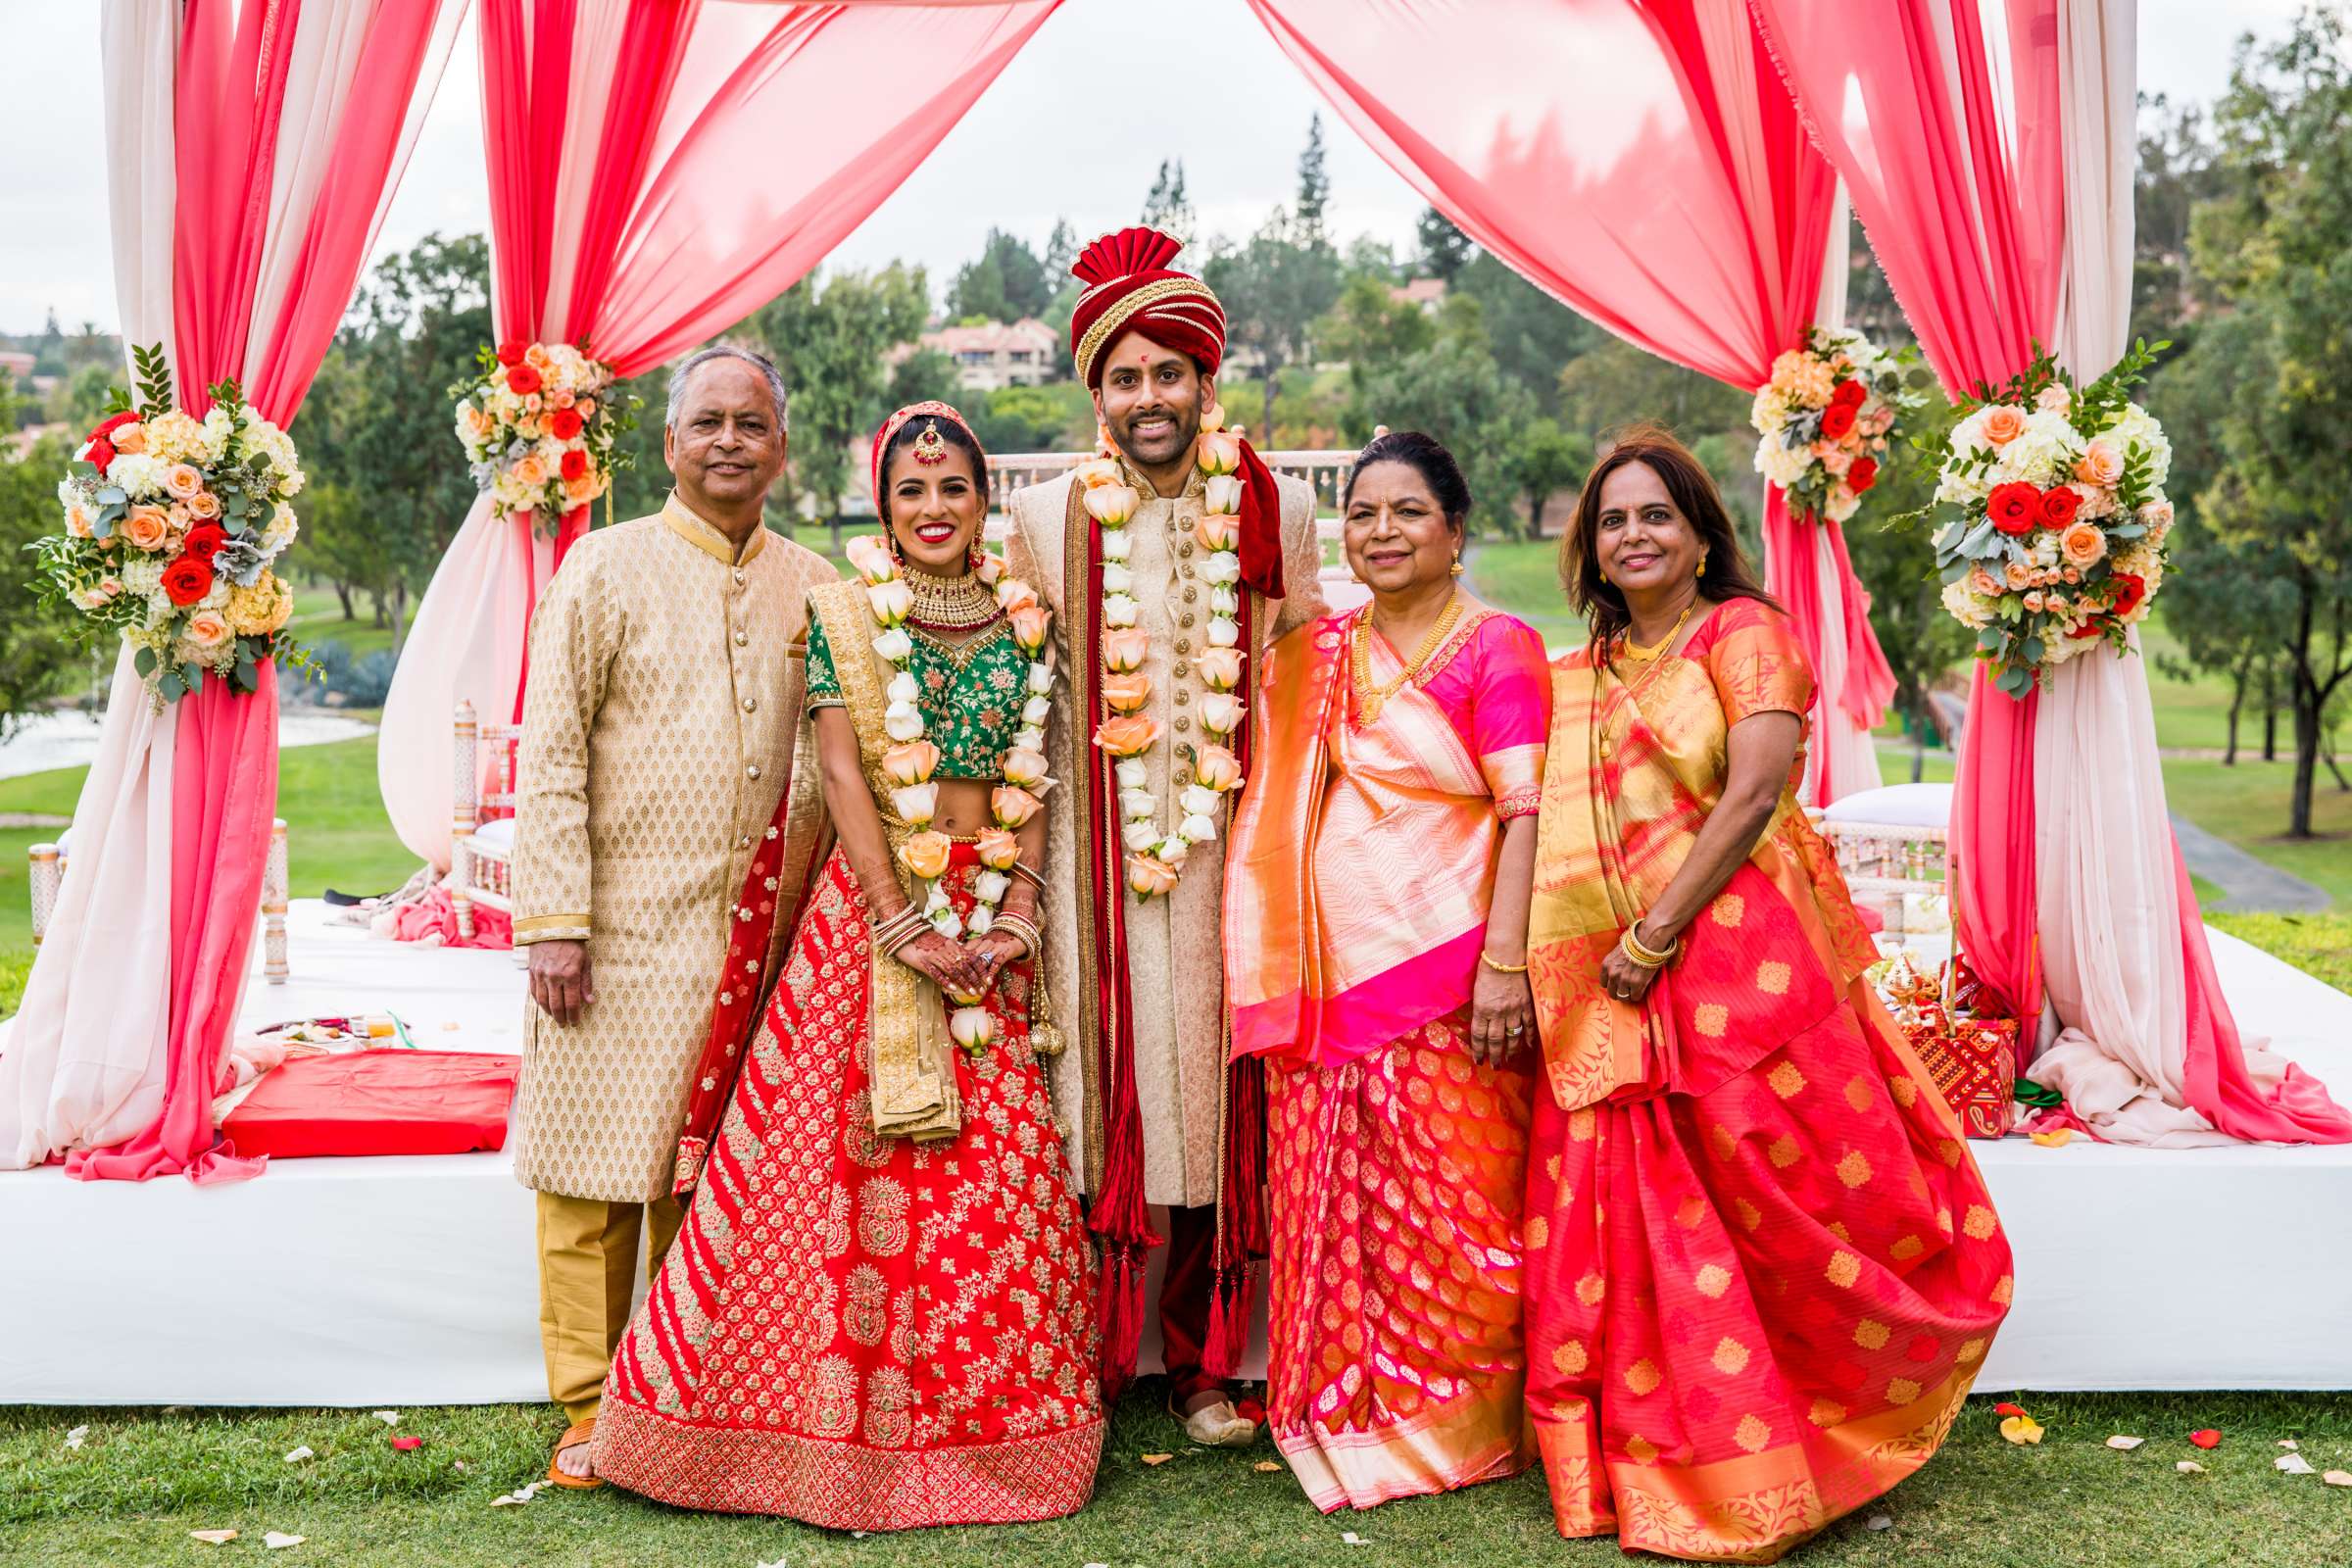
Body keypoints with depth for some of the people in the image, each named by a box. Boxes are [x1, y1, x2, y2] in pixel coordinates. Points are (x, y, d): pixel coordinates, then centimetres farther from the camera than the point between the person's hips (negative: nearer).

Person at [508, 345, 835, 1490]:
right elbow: (550, 753, -4)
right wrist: (554, 921, -10)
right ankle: (591, 1410, 16)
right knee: (595, 1173, 2)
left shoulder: (812, 587, 10)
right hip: (623, 923, -3)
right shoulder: (605, 568, 0)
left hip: (752, 927, 3)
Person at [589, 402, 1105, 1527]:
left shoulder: (1024, 626, 9)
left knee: (995, 1170, 5)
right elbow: (842, 772, -8)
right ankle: (844, 1425, 12)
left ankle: (984, 1419, 19)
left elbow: (1033, 785, 7)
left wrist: (1017, 912, -6)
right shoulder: (844, 615, 0)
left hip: (992, 919, 3)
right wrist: (904, 925, -14)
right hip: (870, 902, -3)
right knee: (851, 1160, -2)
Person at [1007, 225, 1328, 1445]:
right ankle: (1081, 1358, 15)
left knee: (1218, 1091, 4)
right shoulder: (1046, 516, 5)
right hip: (1094, 840, 0)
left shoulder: (1276, 508, 7)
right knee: (1100, 1081, 1)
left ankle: (1201, 1363, 17)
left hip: (1229, 844, 1)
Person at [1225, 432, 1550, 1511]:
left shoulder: (1497, 647, -3)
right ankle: (1349, 1417, 20)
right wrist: (1278, 961, 12)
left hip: (1447, 967, -5)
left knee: (1452, 1201, 1)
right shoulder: (1314, 656, 14)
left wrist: (1504, 963, -17)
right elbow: (1283, 807, 20)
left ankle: (1463, 1423, 17)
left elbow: (1526, 813, -9)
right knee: (1332, 1196, 7)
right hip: (1334, 968, 5)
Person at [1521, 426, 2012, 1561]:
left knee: (1782, 1208, -1)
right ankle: (1661, 1469, 17)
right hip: (1618, 991, 6)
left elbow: (1754, 795, -12)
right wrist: (1587, 961, 2)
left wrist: (1655, 937, -15)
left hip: (1743, 961, -5)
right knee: (1627, 1225, 4)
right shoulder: (1582, 675, 18)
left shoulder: (1742, 631, 0)